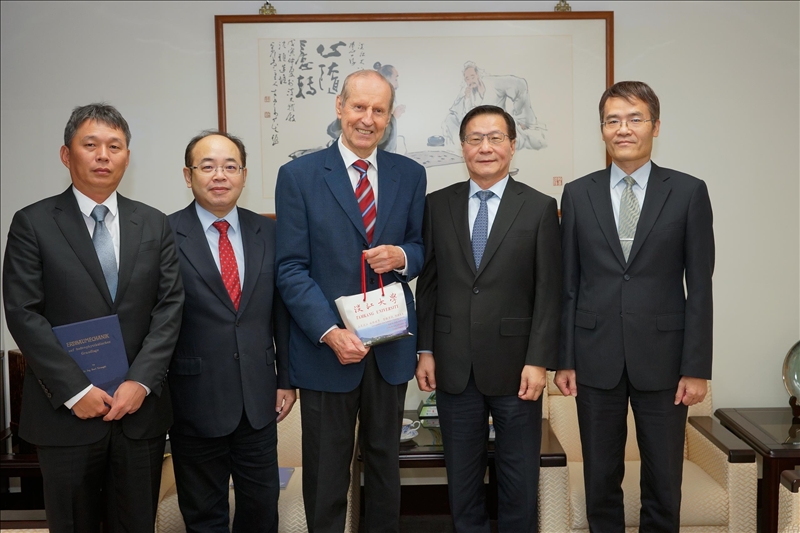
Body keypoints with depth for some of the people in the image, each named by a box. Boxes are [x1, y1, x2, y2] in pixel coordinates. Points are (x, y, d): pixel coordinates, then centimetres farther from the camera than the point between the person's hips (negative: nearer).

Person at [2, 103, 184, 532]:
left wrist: (141, 382, -10)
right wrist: (76, 391, -13)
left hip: (141, 407, 2)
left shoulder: (155, 225, 6)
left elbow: (169, 308, 1)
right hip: (65, 413, -2)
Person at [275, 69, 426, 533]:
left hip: (390, 346, 3)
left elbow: (423, 248, 11)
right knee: (326, 473, 11)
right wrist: (330, 333, -19)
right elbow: (292, 269, -8)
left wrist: (403, 256, -13)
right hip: (326, 345, -2)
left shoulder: (410, 175, 5)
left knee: (385, 461, 18)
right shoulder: (298, 176, -4)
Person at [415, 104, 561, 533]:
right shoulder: (437, 204, 5)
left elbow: (548, 292, -4)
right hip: (454, 366, 2)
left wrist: (539, 360, -10)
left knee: (519, 479, 11)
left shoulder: (540, 208, -1)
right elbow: (427, 284, 6)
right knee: (462, 475, 14)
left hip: (515, 364, -2)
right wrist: (425, 350, 2)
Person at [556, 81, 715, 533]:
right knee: (600, 478, 12)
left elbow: (700, 286, -2)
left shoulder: (688, 192, 0)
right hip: (596, 358, 1)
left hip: (662, 358, -1)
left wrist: (697, 368, -5)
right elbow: (568, 285, 4)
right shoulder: (578, 194, 4)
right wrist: (565, 359, 1)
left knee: (664, 479, 10)